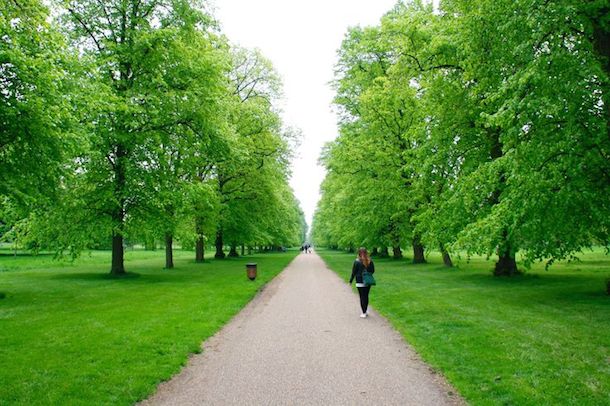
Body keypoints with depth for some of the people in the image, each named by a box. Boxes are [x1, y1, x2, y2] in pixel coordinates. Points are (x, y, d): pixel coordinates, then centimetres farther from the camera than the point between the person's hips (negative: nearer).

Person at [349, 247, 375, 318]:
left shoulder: (357, 262, -12)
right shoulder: (370, 261, -1)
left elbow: (354, 272, -7)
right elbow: (373, 271, 7)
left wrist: (351, 281, 3)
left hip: (360, 282, -4)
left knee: (362, 297, 3)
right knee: (366, 296, 16)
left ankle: (364, 313, 4)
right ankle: (366, 311, 25)